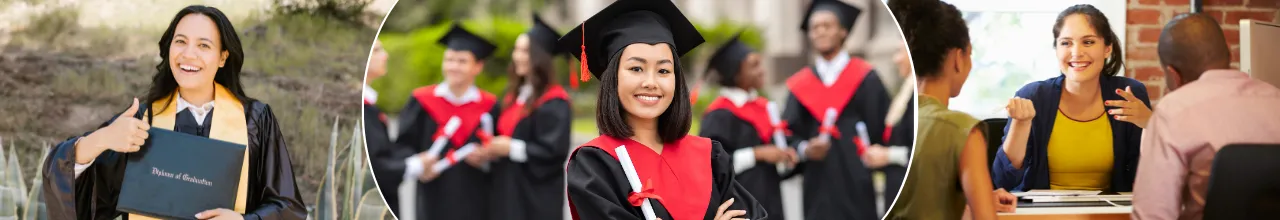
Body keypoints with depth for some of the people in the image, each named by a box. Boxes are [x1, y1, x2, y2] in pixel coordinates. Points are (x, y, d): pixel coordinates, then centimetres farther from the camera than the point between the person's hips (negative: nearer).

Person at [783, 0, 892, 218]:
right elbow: (790, 134, 7)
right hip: (818, 185, 2)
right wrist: (805, 149, -11)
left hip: (857, 184, -2)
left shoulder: (865, 78, 3)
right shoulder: (800, 85, 10)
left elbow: (882, 128, 1)